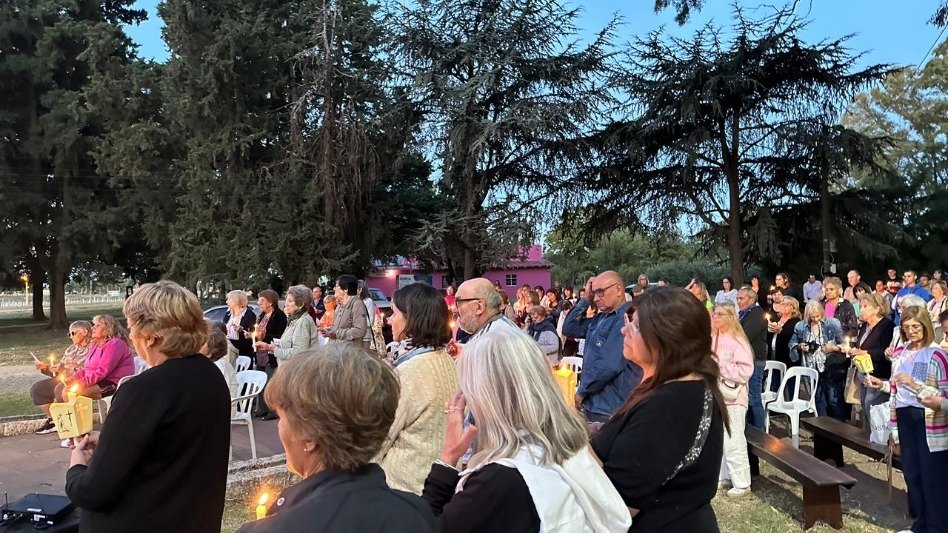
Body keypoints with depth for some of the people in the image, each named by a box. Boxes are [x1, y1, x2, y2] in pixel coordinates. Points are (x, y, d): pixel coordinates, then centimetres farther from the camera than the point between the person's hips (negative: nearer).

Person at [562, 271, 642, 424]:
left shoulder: (626, 318, -19)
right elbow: (569, 329, 15)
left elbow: (609, 365, -25)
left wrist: (582, 391, -12)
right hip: (592, 404, 8)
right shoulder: (600, 318, 11)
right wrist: (586, 300, 4)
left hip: (610, 410, -8)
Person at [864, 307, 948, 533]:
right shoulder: (901, 353, 9)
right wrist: (881, 384, 3)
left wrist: (915, 385, -24)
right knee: (911, 471, 14)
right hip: (905, 416, 7)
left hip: (929, 419, -7)